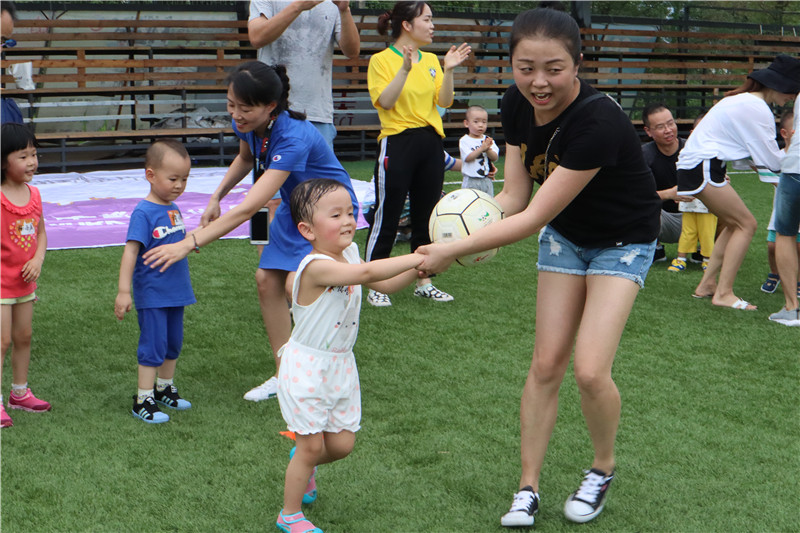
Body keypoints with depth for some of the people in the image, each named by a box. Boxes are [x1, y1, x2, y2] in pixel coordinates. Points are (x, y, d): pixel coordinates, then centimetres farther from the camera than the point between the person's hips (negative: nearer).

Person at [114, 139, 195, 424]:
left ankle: (165, 389, 34)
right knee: (153, 346, -3)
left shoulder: (174, 210, 6)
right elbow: (131, 251, -23)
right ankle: (143, 400, 6)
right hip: (151, 294, -8)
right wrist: (123, 291, -27)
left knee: (173, 344, 18)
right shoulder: (143, 212, -18)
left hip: (176, 292, 8)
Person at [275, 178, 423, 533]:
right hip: (306, 367, -8)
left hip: (341, 364, 8)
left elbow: (385, 285, 7)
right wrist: (418, 257, -40)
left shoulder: (349, 254, 1)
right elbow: (366, 273, -41)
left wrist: (419, 268, -9)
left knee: (342, 444, 10)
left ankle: (303, 464, 43)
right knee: (312, 446, 2)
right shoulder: (317, 266, -27)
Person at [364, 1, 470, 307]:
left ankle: (423, 283, 19)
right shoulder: (381, 60, -4)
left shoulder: (431, 60, 12)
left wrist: (449, 70, -9)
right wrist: (405, 69, -25)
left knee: (426, 216, 10)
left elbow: (444, 101, 4)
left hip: (430, 143, 6)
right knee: (387, 218, -3)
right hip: (397, 143, -6)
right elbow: (385, 102, -17)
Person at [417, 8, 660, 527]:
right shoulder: (517, 105, -15)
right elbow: (515, 195, -9)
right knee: (546, 364, 2)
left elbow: (534, 218, -35)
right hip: (565, 235, 5)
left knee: (591, 371, -13)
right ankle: (528, 488, 13)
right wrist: (472, 230, -30)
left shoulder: (598, 120, -37)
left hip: (623, 241, -5)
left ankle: (603, 469, 16)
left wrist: (453, 250, -33)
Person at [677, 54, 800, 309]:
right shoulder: (758, 109, -16)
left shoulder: (744, 100, 16)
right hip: (702, 167, -10)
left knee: (735, 224, 15)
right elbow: (773, 161, -11)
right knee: (746, 224, -6)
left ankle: (706, 284, 16)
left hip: (693, 162, 10)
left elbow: (756, 152, 19)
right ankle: (723, 293, -7)